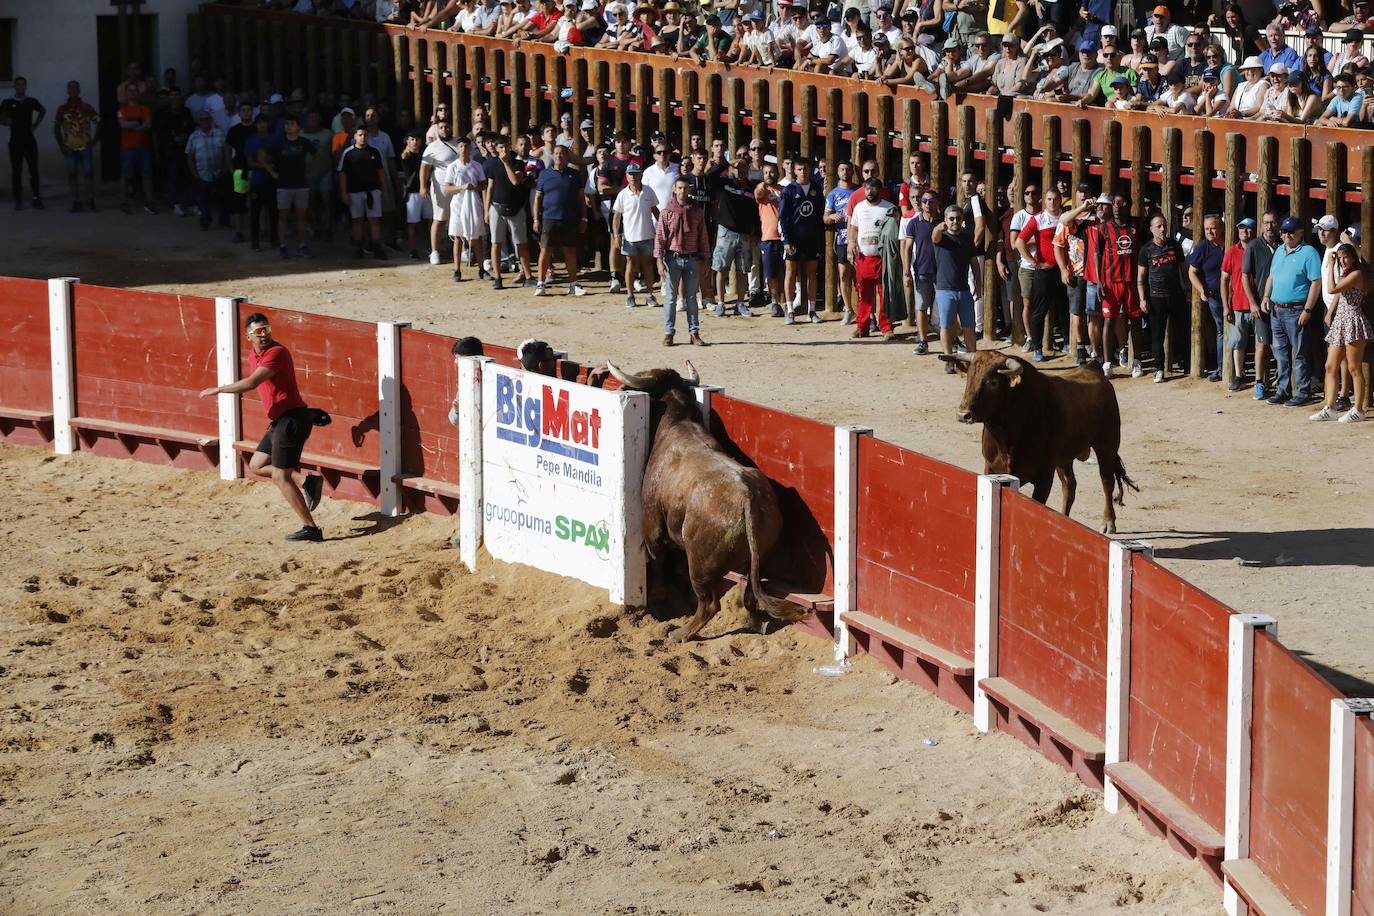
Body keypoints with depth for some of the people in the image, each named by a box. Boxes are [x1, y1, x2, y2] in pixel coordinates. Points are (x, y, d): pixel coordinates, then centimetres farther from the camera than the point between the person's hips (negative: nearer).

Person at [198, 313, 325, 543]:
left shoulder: (277, 353, -18)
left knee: (280, 477, -6)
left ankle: (310, 529, -1)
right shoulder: (254, 357, 12)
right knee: (256, 466, 15)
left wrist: (217, 390, -19)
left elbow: (251, 383, -27)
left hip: (292, 418, -10)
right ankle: (306, 481, 10)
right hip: (279, 420, 10)